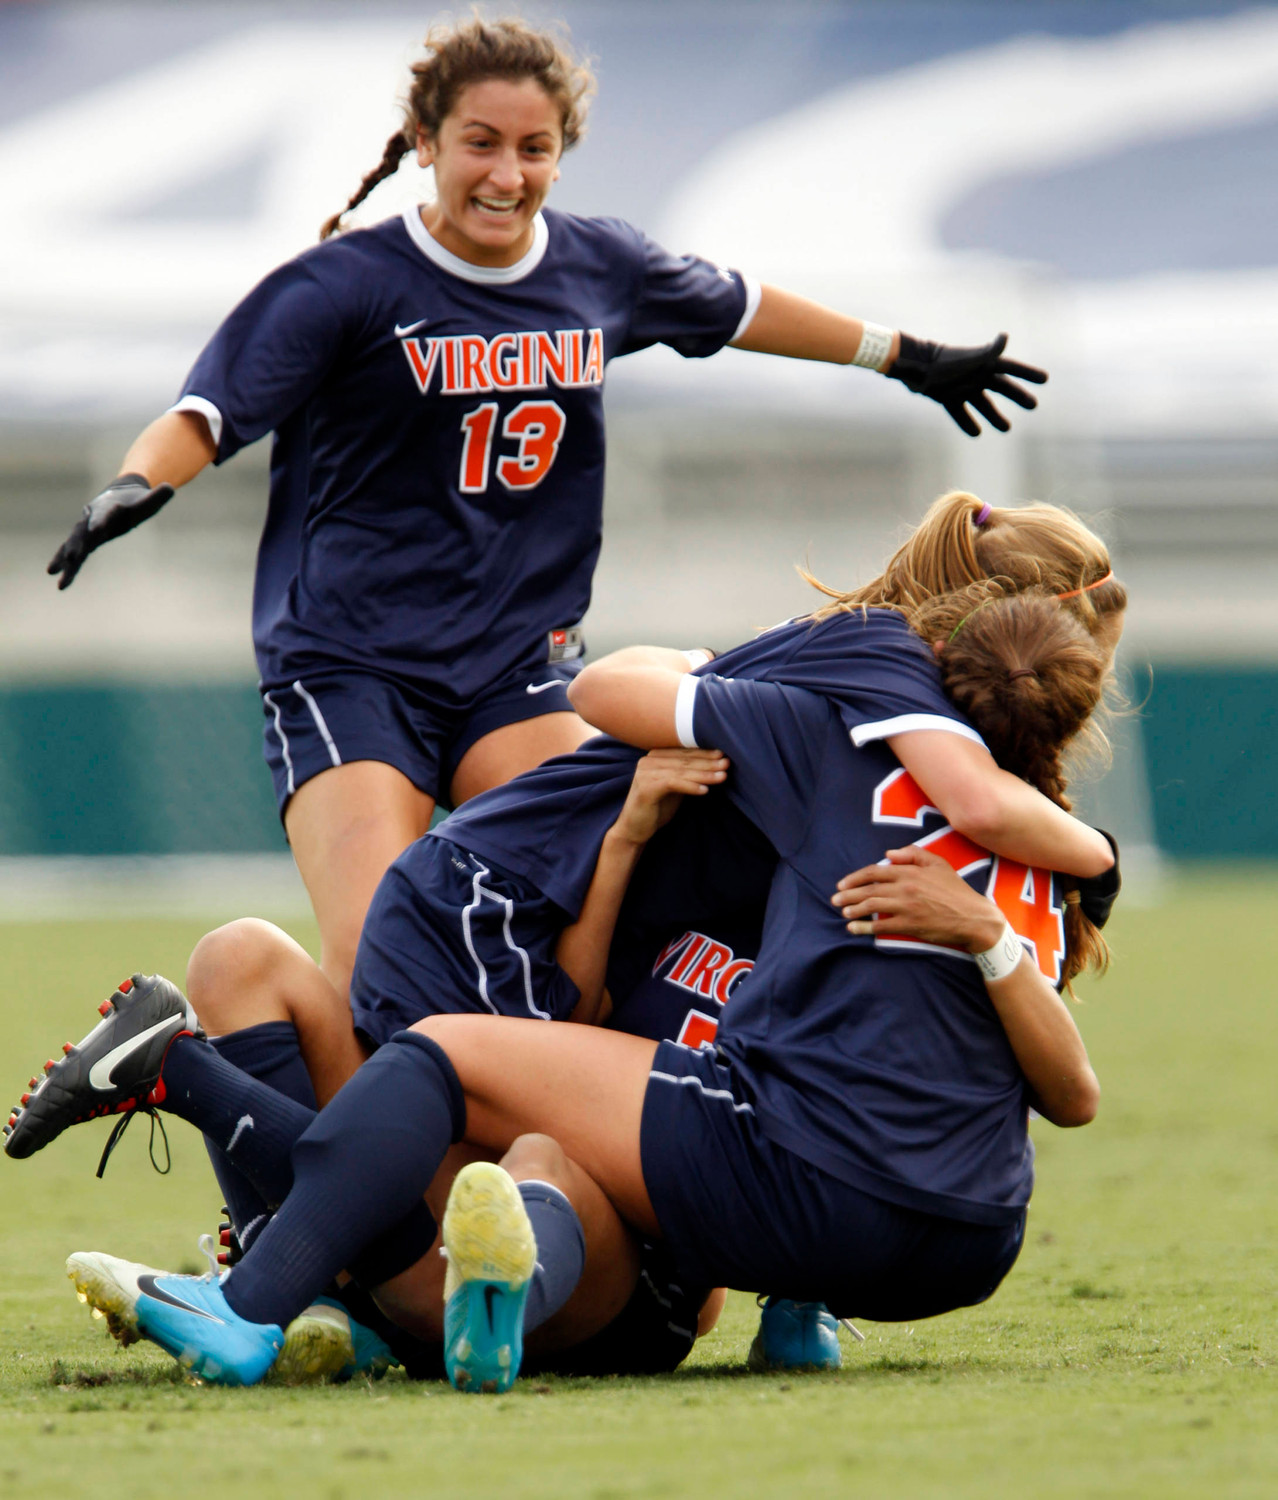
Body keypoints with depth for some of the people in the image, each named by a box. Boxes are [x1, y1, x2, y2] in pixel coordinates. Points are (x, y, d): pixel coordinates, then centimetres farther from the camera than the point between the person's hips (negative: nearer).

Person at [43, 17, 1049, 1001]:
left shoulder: (599, 271, 8)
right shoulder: (346, 286, -7)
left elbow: (733, 307, 27)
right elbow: (212, 411, -14)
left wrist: (907, 357, 37)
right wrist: (139, 483, -36)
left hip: (521, 667, 4)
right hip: (347, 665, -4)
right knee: (373, 967, -21)